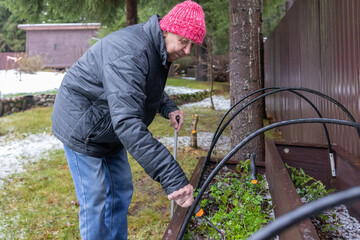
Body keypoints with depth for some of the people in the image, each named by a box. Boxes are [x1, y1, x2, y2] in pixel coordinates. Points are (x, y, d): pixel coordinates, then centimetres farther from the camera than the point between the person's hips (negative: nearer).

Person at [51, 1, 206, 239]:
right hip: (82, 129, -9)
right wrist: (172, 177, -47)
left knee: (121, 192, 15)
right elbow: (127, 122, -44)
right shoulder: (130, 54, -35)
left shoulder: (157, 49, -2)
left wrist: (168, 107, -7)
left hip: (111, 128, 9)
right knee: (95, 202, -2)